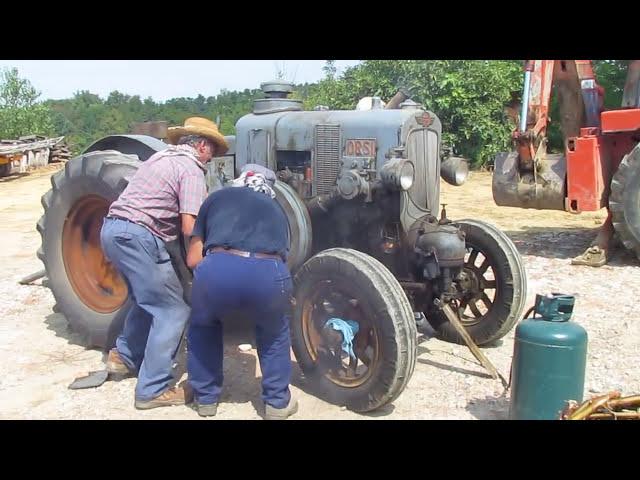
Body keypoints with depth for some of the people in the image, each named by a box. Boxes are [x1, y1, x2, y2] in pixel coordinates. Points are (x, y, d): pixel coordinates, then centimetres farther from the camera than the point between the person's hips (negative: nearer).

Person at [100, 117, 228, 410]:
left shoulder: (162, 157, 20)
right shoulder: (191, 168, -6)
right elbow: (190, 228, -15)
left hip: (113, 229, 10)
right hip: (136, 236, -10)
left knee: (150, 299, 26)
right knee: (173, 309, -3)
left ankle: (125, 356, 35)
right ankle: (153, 389, -1)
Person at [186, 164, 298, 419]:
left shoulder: (218, 197, 30)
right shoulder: (277, 210, 35)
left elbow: (193, 259, 28)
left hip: (217, 269, -1)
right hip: (269, 272, 1)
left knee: (203, 325, 34)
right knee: (274, 330, 35)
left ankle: (205, 397, 38)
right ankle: (277, 401, 36)